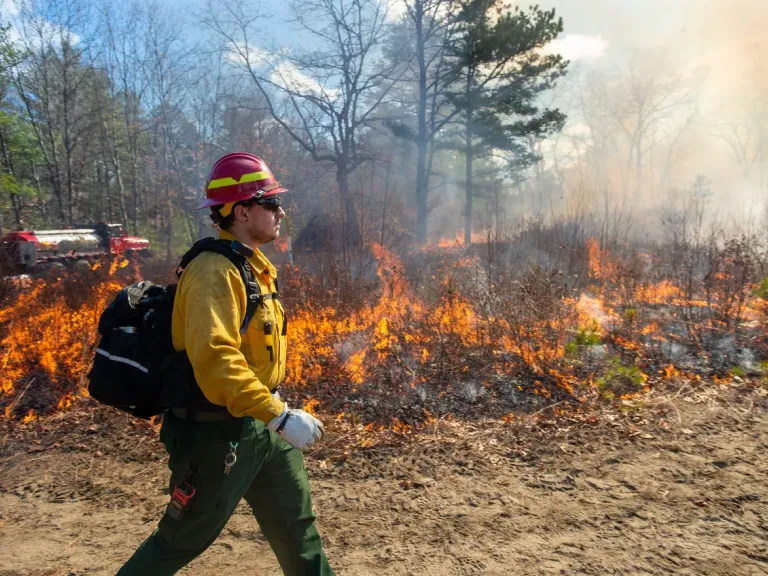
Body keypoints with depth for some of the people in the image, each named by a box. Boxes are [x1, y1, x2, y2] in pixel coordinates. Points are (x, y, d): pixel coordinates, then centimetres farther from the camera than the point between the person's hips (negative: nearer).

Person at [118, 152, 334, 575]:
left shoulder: (253, 266, 8)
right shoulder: (214, 271, -22)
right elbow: (215, 358, -33)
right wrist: (279, 416, -34)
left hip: (259, 425, 9)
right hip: (217, 430, -9)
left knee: (297, 524, 19)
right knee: (184, 540, 13)